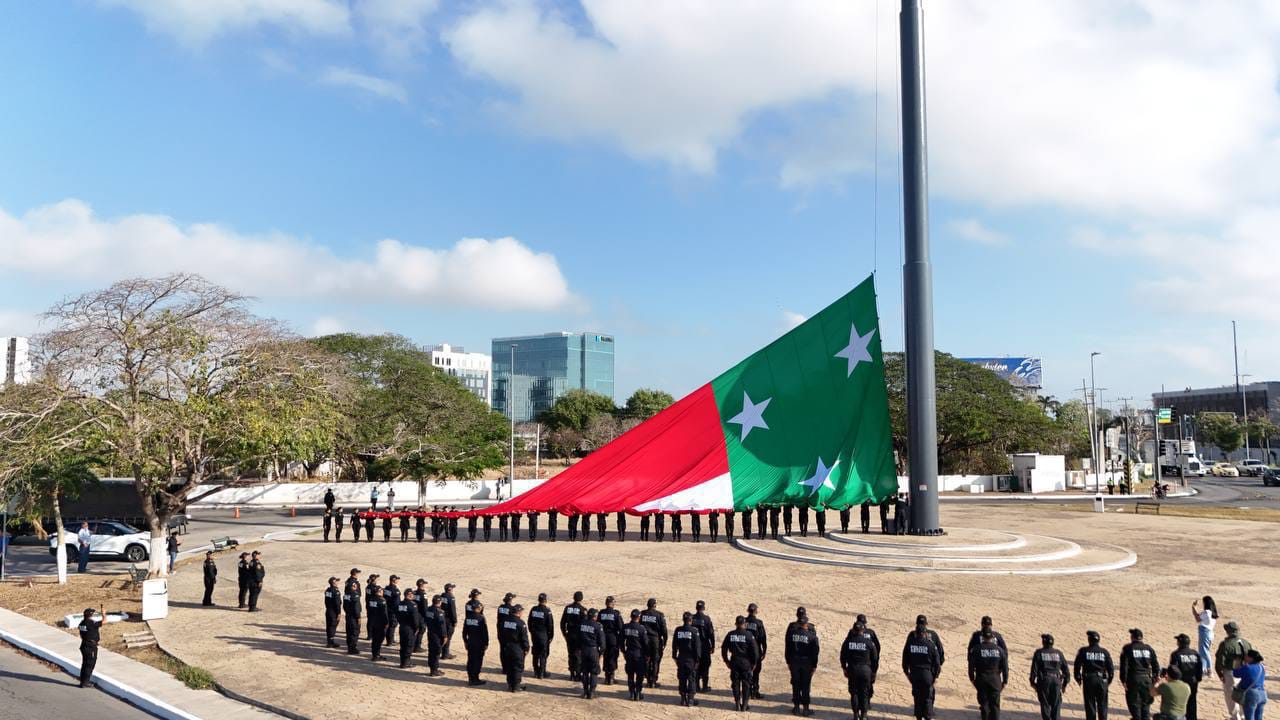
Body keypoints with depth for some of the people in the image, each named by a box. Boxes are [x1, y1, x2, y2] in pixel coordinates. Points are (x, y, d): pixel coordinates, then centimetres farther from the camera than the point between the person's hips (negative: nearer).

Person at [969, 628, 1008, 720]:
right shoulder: (999, 650, -3)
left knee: (984, 703, 12)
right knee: (995, 705, 6)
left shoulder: (976, 649, -8)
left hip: (981, 680, -1)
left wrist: (972, 678, 6)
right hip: (995, 680, 1)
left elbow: (971, 665, -5)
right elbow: (1005, 667, -1)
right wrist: (1005, 681, 7)